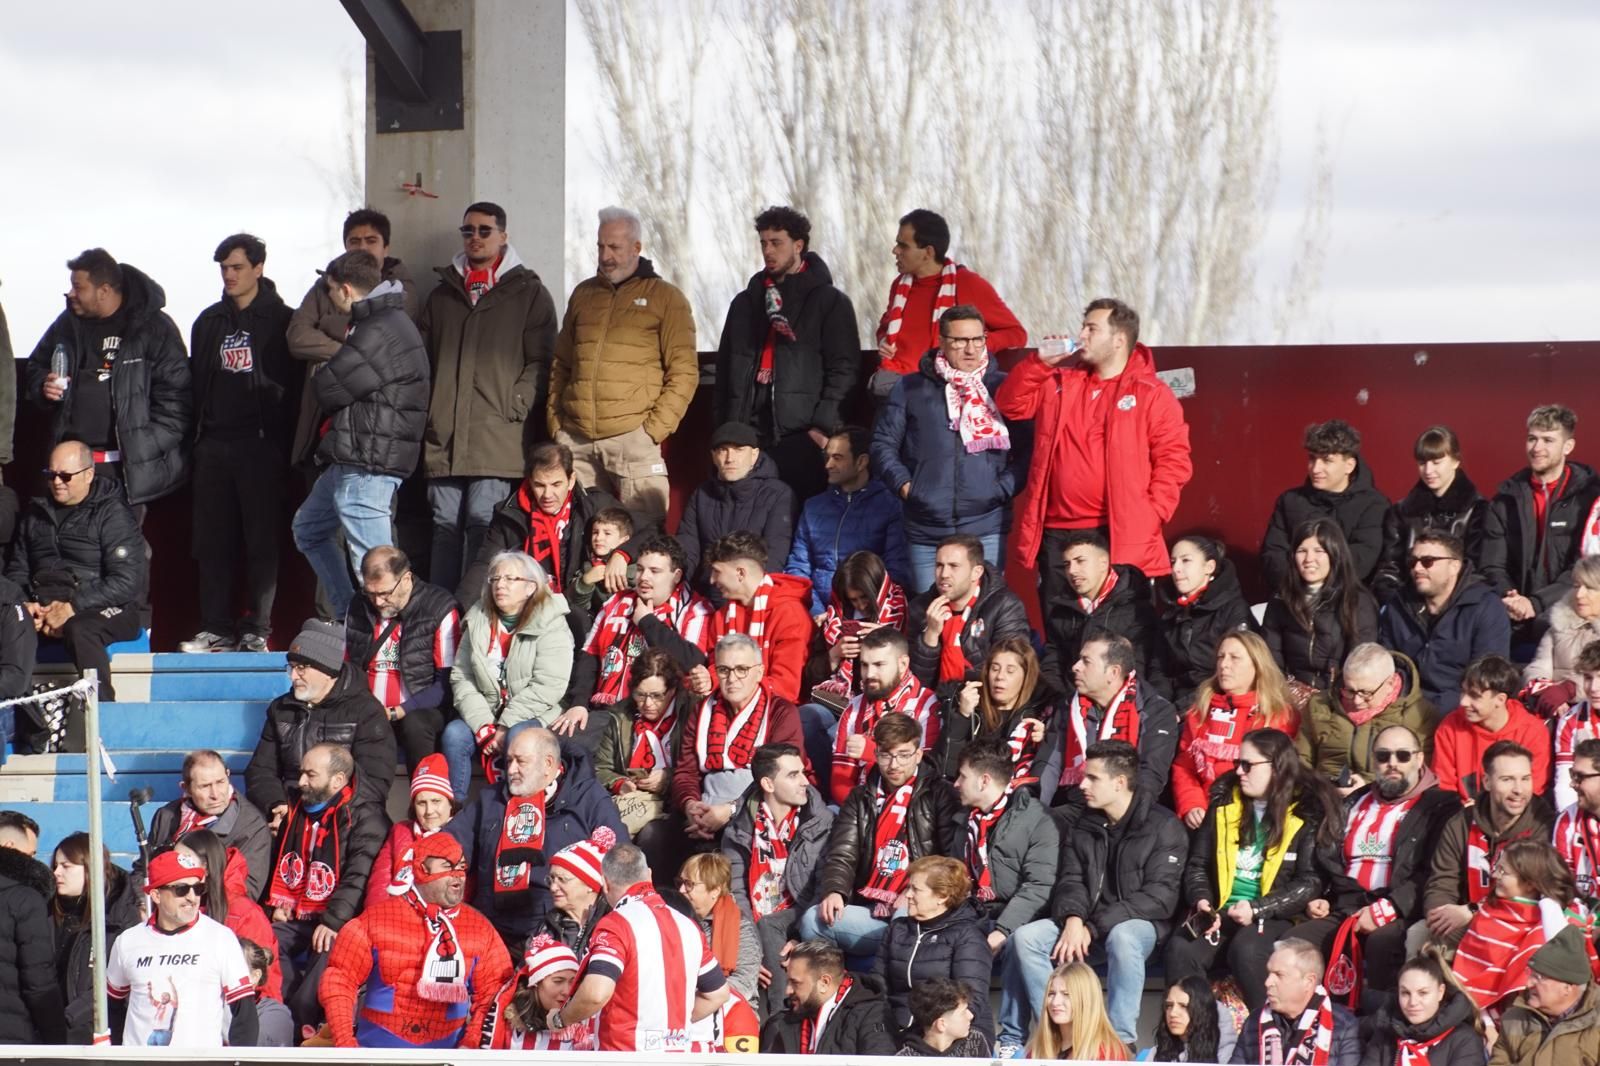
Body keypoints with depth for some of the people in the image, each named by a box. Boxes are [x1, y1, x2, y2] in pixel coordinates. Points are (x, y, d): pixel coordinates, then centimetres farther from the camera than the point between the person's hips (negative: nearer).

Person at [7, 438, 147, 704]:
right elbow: (17, 570, 19)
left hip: (101, 609, -4)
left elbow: (126, 582, -8)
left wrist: (73, 607, -17)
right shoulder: (36, 513, 19)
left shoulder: (113, 514, 0)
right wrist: (25, 605, -4)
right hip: (44, 605, 5)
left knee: (80, 630, -39)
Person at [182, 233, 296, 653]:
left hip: (261, 445, -5)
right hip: (214, 445, 5)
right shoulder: (210, 322, 16)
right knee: (212, 541, 3)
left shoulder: (280, 322, 0)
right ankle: (216, 629, 7)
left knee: (261, 540, -4)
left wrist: (282, 439, -10)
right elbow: (195, 381, 18)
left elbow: (293, 384, -3)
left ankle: (257, 630, -1)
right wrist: (196, 436, 10)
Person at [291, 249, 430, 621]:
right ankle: (348, 616, 25)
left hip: (366, 465, -11)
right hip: (351, 460, 11)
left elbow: (327, 388, -14)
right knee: (309, 528, 25)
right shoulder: (390, 321, 17)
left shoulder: (379, 332, -18)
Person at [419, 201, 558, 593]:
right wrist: (424, 410, 7)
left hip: (497, 439, -4)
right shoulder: (442, 295, 20)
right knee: (446, 524, 5)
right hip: (445, 437, 4)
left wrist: (515, 406, -11)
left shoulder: (528, 293, 7)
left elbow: (540, 361, 1)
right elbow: (421, 358, 21)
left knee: (483, 524, -10)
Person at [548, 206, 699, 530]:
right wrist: (555, 421, 10)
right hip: (576, 440, 5)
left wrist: (655, 428, -10)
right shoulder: (583, 294, 18)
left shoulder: (665, 299, 4)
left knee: (642, 532, -10)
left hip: (632, 437, -5)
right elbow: (561, 365, 21)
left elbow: (684, 371, -1)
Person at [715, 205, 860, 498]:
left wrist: (823, 425, -12)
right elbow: (726, 369, 22)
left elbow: (843, 370, -3)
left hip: (803, 438, -4)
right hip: (750, 434, 4)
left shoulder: (830, 302, 5)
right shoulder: (746, 303, 21)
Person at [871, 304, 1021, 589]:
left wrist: (1005, 488, -8)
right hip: (925, 531, 1)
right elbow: (883, 445, 11)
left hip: (986, 528, -1)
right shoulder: (910, 389, 10)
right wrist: (903, 484, -2)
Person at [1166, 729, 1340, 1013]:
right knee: (1181, 949, -27)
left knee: (1246, 950, -37)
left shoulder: (1307, 814, 0)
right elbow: (1197, 864, 17)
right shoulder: (1225, 805, 15)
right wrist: (1201, 899, -4)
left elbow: (1310, 882, -7)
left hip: (1273, 917, -4)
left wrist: (1257, 909, -18)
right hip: (1221, 912, 4)